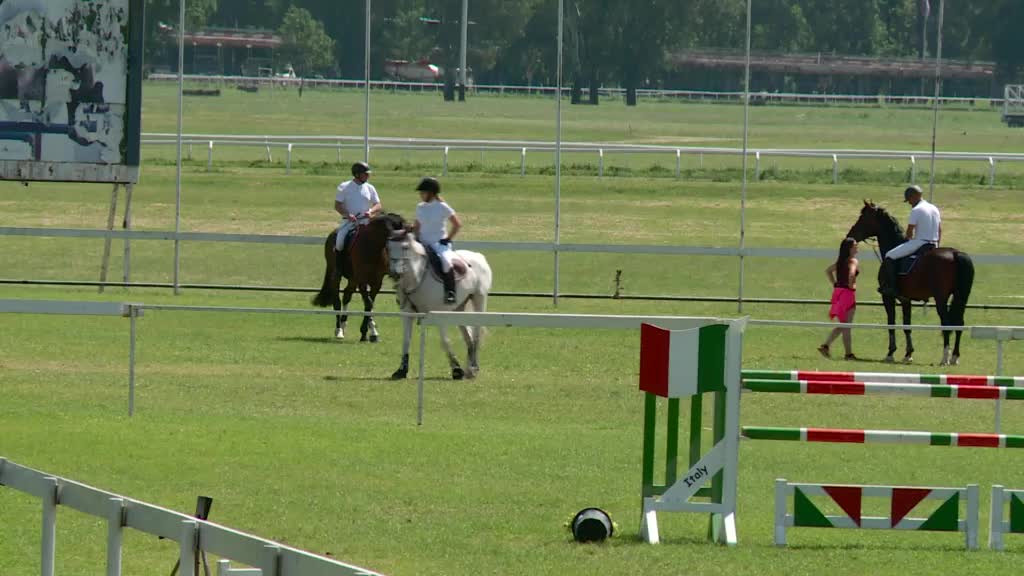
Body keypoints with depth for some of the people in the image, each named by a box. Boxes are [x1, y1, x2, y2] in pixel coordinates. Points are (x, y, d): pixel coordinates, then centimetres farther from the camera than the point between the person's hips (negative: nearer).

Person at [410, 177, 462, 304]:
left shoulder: (442, 207, -5)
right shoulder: (420, 208, 11)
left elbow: (457, 224, -2)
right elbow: (417, 226, 22)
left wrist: (448, 239, -7)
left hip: (439, 244, -6)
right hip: (423, 244, 6)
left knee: (445, 260, -34)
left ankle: (450, 292, -31)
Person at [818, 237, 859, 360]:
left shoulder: (840, 261, 12)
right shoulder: (852, 260, -12)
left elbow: (828, 271, 18)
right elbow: (851, 273, -30)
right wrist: (851, 285, -14)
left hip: (838, 291, 8)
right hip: (848, 293, -8)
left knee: (842, 325, 17)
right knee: (846, 326, -1)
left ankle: (825, 345, 7)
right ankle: (849, 353, 5)